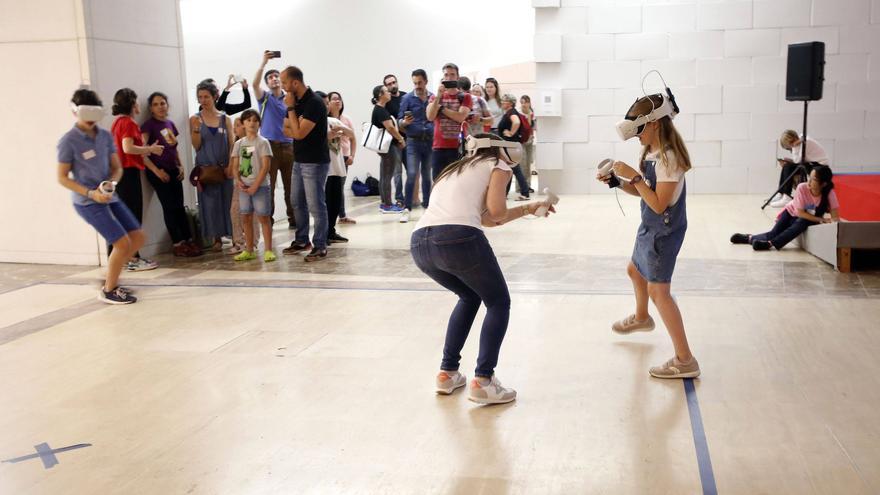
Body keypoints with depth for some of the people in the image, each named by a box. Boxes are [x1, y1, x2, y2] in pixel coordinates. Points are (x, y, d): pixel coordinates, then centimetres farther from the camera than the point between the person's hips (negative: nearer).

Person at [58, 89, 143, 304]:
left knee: (138, 236, 5)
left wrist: (111, 182, -11)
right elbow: (62, 178, -8)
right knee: (122, 243, -12)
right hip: (88, 202, -7)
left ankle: (111, 278, 23)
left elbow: (117, 167, 11)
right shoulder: (69, 141, -10)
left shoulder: (105, 136, 5)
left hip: (109, 197, 7)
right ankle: (108, 290, 7)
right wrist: (90, 193, -18)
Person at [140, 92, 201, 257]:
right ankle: (177, 244, 2)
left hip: (173, 171, 6)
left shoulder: (170, 124, 12)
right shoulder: (149, 125, -7)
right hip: (158, 172, -6)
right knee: (170, 207, -4)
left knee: (180, 206, 7)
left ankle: (189, 240, 12)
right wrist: (157, 171, -15)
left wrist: (180, 166, 8)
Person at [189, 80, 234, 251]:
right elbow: (196, 146, -1)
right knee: (210, 203, 0)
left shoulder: (225, 118, 4)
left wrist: (230, 165, -8)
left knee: (227, 201, 2)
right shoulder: (195, 119, 2)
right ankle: (217, 238, 7)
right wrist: (196, 128, -16)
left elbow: (231, 144, 3)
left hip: (224, 167, 0)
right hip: (205, 167, 0)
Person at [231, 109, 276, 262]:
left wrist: (255, 186, -15)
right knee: (246, 218, 8)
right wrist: (239, 181, -9)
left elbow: (266, 166, -10)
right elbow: (235, 166, 9)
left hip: (260, 186, -5)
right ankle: (249, 250, 16)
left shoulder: (263, 142, -4)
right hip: (244, 187, 5)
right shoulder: (238, 144, 10)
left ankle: (268, 250, 1)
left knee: (263, 217, -3)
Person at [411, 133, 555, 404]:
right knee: (498, 303, 16)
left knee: (470, 297, 31)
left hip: (420, 243, 7)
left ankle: (447, 373, 25)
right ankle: (483, 381, 3)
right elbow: (495, 213, 0)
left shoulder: (456, 171, 35)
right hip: (458, 239, -7)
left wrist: (528, 209, 46)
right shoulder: (497, 166, 16)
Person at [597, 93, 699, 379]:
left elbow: (658, 204, -26)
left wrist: (634, 176, -25)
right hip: (650, 228, 10)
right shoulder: (652, 152, 4)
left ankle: (685, 360, -8)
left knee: (658, 291, -10)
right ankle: (641, 318, 58)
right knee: (635, 271, 29)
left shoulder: (668, 157, -24)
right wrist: (617, 181, -3)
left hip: (664, 232, -10)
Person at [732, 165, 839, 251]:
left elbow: (835, 217, -26)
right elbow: (800, 212, -23)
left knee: (802, 223, -33)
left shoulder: (829, 193, -26)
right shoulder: (802, 188, -28)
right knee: (774, 234, -18)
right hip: (791, 213, 0)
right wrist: (820, 219, -31)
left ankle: (771, 243, -31)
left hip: (808, 219, 0)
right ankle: (749, 237, 8)